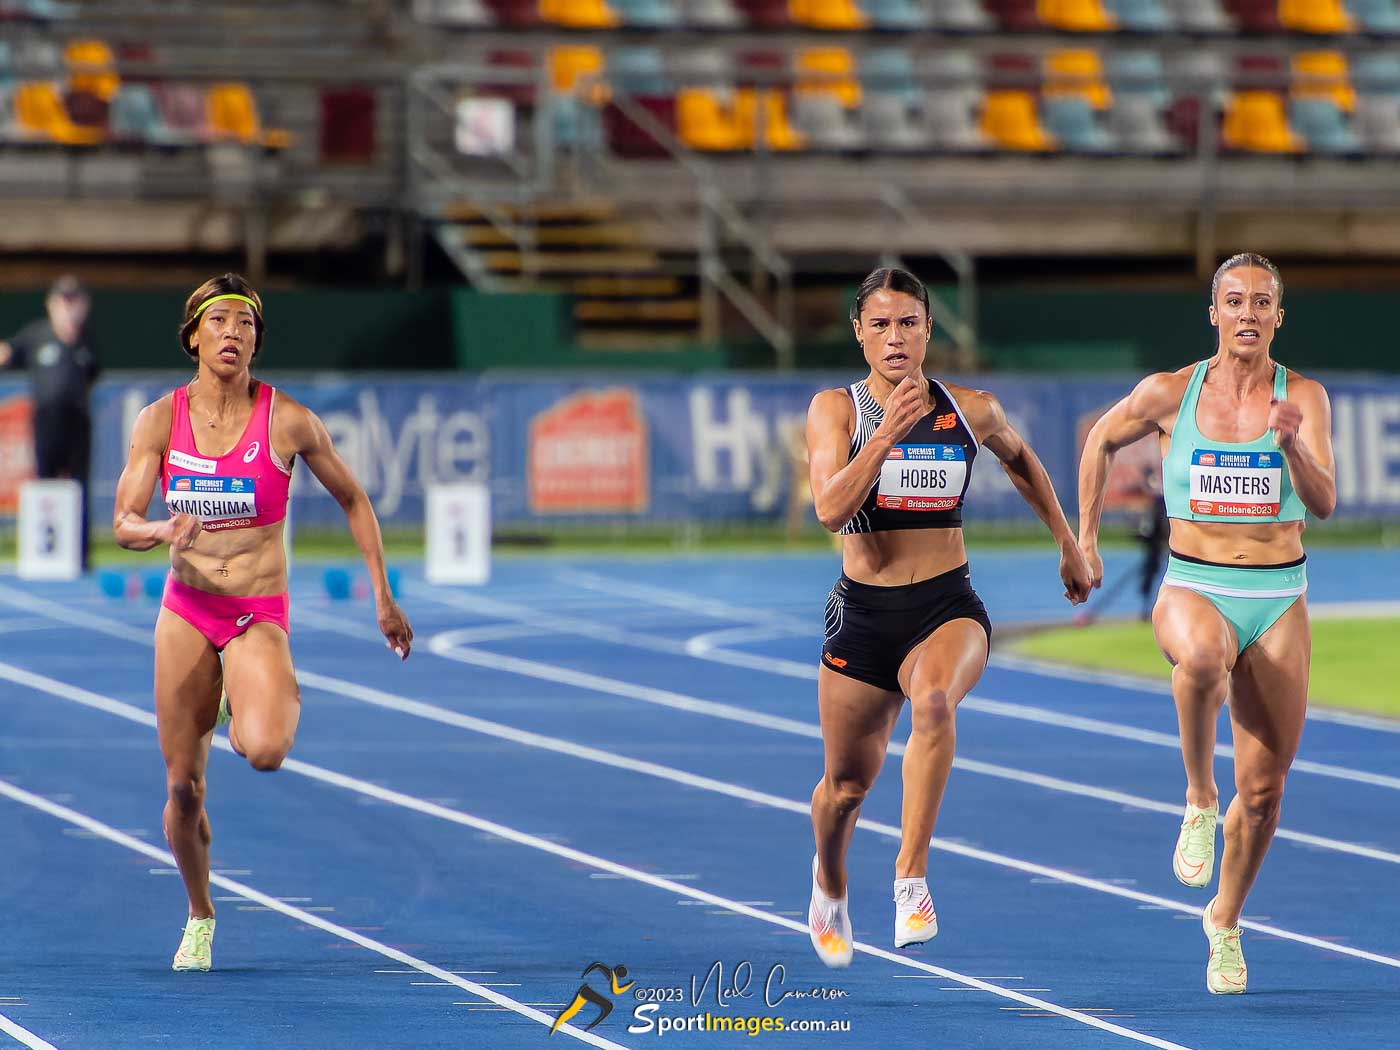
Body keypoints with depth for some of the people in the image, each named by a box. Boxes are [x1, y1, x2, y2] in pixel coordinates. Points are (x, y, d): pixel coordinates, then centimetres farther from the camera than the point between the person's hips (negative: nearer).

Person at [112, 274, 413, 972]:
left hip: (260, 617, -2)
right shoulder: (160, 420, -3)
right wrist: (164, 530, -29)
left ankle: (274, 704, 11)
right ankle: (200, 916, 28)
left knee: (265, 751, -28)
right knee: (183, 787, 3)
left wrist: (383, 596, 7)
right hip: (185, 609, 2)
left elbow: (352, 500, 7)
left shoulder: (287, 420, -7)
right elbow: (123, 523, -6)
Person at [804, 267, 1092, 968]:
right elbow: (830, 509, -18)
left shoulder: (972, 411, 2)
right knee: (847, 783, 12)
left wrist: (1068, 543, 27)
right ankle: (829, 882, 46)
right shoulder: (836, 409, -3)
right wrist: (888, 433, -25)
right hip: (863, 613, 0)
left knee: (934, 705, -35)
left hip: (948, 607, 0)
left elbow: (1021, 461, 24)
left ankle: (912, 880, -35)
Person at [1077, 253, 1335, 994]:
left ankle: (1226, 920, 28)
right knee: (1202, 655, -41)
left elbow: (1324, 503, -14)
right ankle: (1199, 800, -19)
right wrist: (1084, 538, 14)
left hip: (1278, 602, 1)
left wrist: (1292, 445, -33)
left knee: (1263, 788, 3)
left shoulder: (1303, 398, -4)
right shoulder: (1170, 394, -3)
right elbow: (1102, 439, 15)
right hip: (1194, 589, -1)